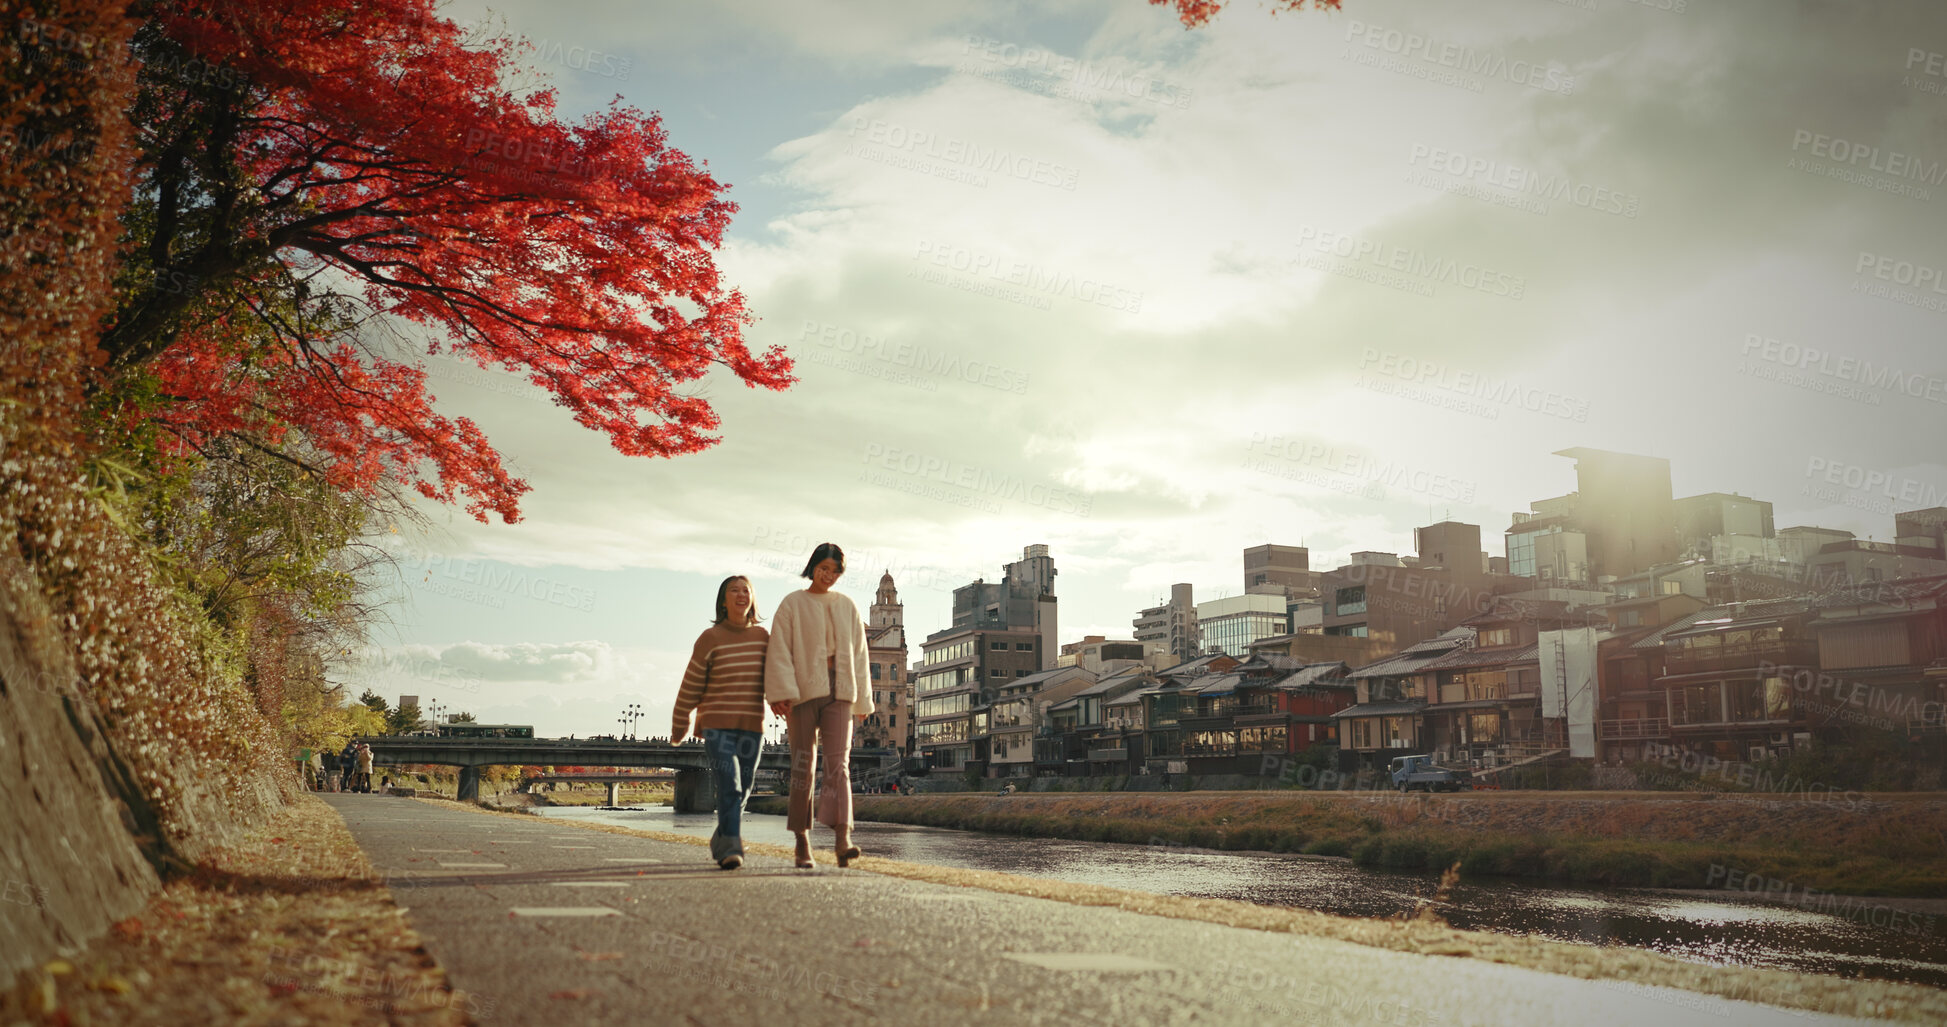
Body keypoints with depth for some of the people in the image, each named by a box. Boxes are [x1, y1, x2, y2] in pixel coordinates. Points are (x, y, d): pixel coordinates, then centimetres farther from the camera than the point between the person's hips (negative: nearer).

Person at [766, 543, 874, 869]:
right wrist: (781, 692, -16)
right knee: (803, 765, 1)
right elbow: (779, 651, -4)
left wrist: (862, 699, 15)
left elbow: (858, 655, 17)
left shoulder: (847, 607, 14)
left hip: (838, 692, 2)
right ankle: (802, 843, 8)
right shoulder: (792, 605, 5)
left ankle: (842, 839, -24)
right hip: (802, 691, -2)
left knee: (838, 762, -13)